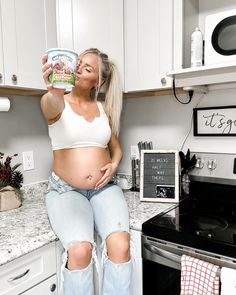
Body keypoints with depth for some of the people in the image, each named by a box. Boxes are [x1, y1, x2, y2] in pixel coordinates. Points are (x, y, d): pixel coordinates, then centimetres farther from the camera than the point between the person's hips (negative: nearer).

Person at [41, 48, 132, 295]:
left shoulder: (104, 108, 10)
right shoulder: (56, 103, -1)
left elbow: (116, 147, 19)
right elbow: (51, 106, -27)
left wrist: (114, 164, -3)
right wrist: (54, 92, -50)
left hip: (104, 188, 3)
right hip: (65, 190, -2)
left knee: (120, 244, -22)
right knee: (80, 249, -27)